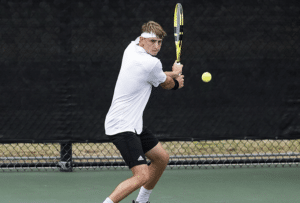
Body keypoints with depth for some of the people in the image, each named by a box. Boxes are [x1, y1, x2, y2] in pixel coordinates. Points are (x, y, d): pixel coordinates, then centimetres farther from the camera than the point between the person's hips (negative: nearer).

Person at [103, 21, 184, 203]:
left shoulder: (131, 48, 8)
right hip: (122, 128, -11)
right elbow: (167, 84, 3)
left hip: (134, 124, 11)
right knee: (142, 175, -21)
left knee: (162, 158, 21)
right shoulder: (151, 64, -20)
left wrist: (173, 74, 18)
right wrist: (177, 74, 24)